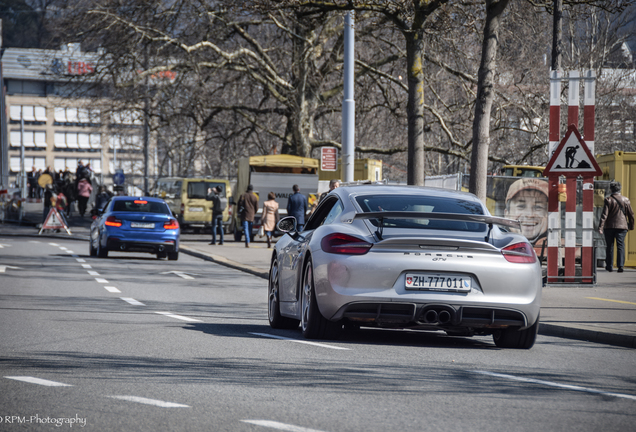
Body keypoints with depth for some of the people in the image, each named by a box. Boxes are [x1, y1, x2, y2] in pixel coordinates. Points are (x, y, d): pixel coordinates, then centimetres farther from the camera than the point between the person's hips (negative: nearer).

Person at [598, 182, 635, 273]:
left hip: (609, 227, -1)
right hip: (622, 226, 1)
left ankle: (609, 266, 15)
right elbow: (631, 214, 8)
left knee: (609, 246, 9)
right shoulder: (626, 200, 4)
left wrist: (600, 227, -14)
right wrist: (631, 226, 20)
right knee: (620, 246, 1)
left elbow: (604, 215, -12)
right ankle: (620, 265, -11)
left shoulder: (608, 200, -5)